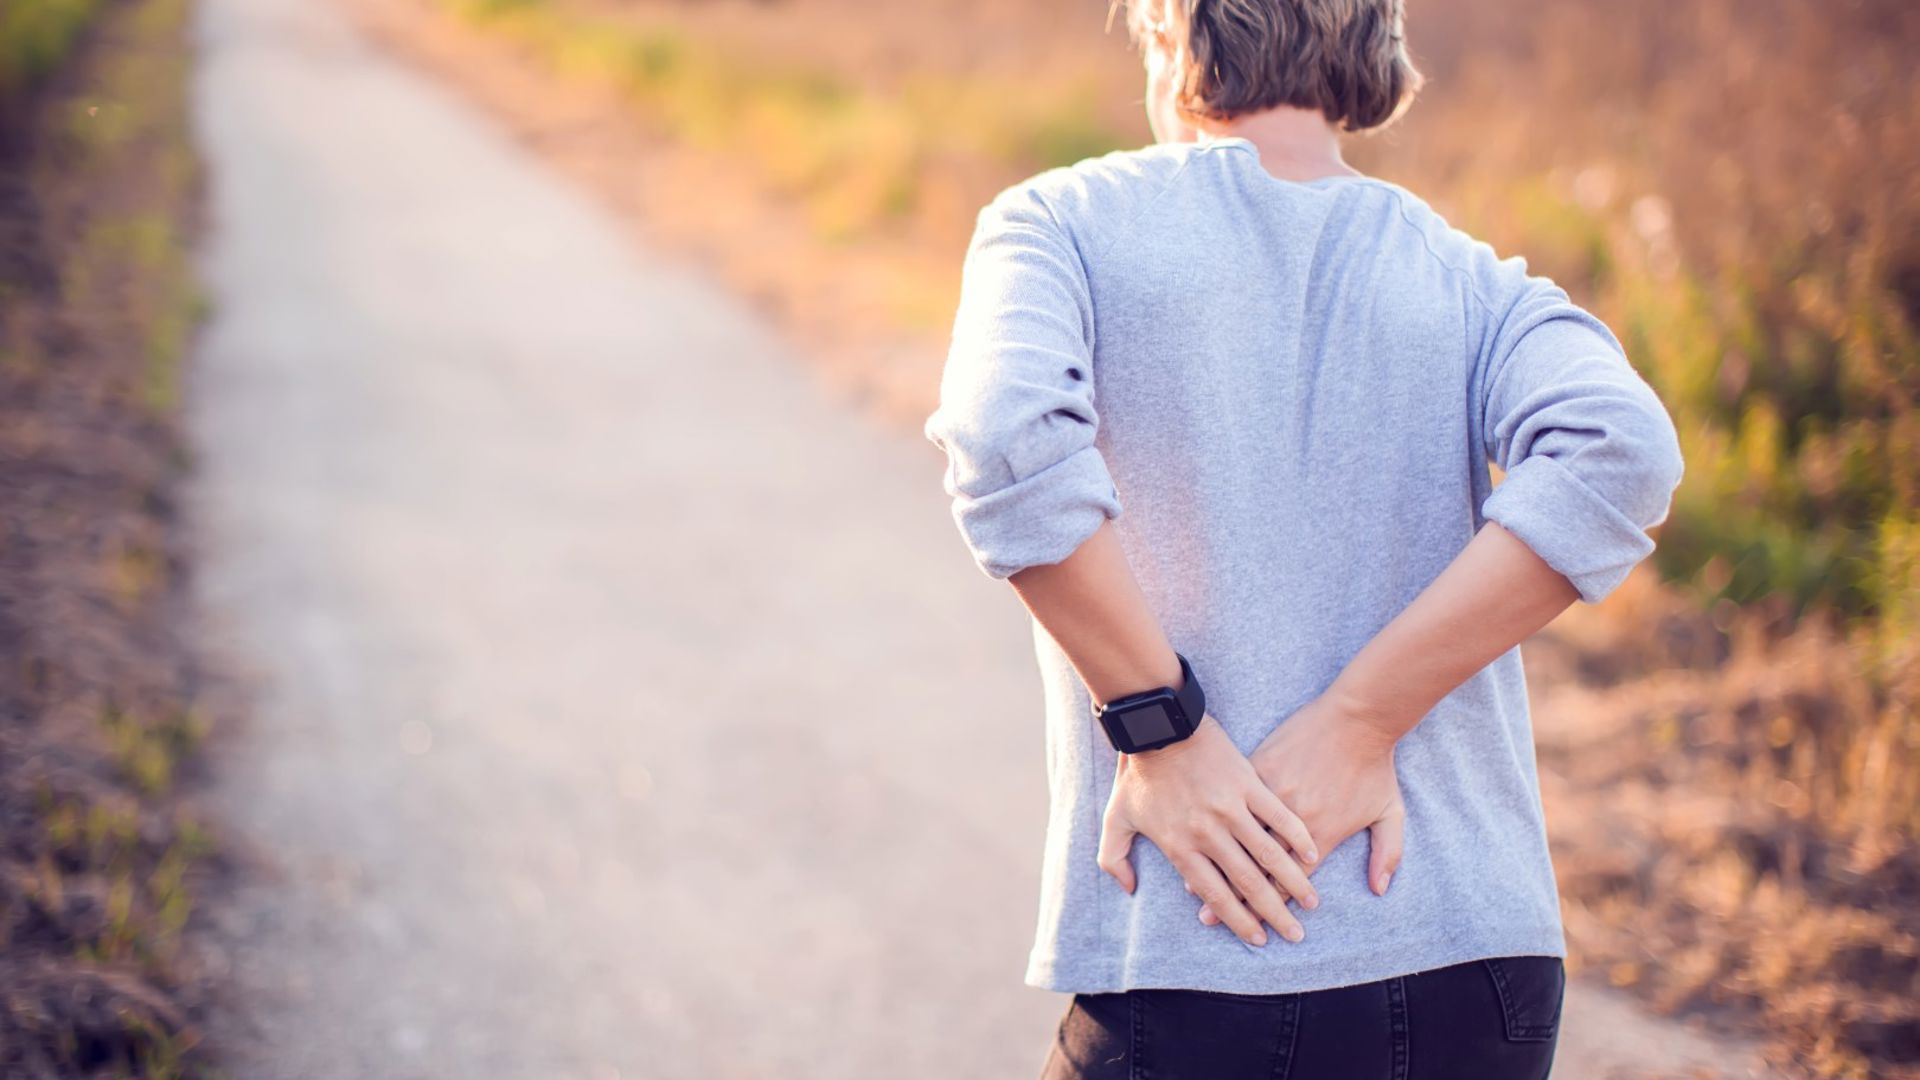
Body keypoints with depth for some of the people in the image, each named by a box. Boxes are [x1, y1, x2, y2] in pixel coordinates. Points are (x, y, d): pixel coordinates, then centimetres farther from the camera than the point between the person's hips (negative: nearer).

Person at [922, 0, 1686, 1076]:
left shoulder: (1061, 223, 3)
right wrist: (1357, 726, -10)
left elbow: (1012, 442, -17)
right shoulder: (1477, 287, 8)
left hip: (1189, 980, -3)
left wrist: (1160, 732, -11)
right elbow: (1619, 454, -11)